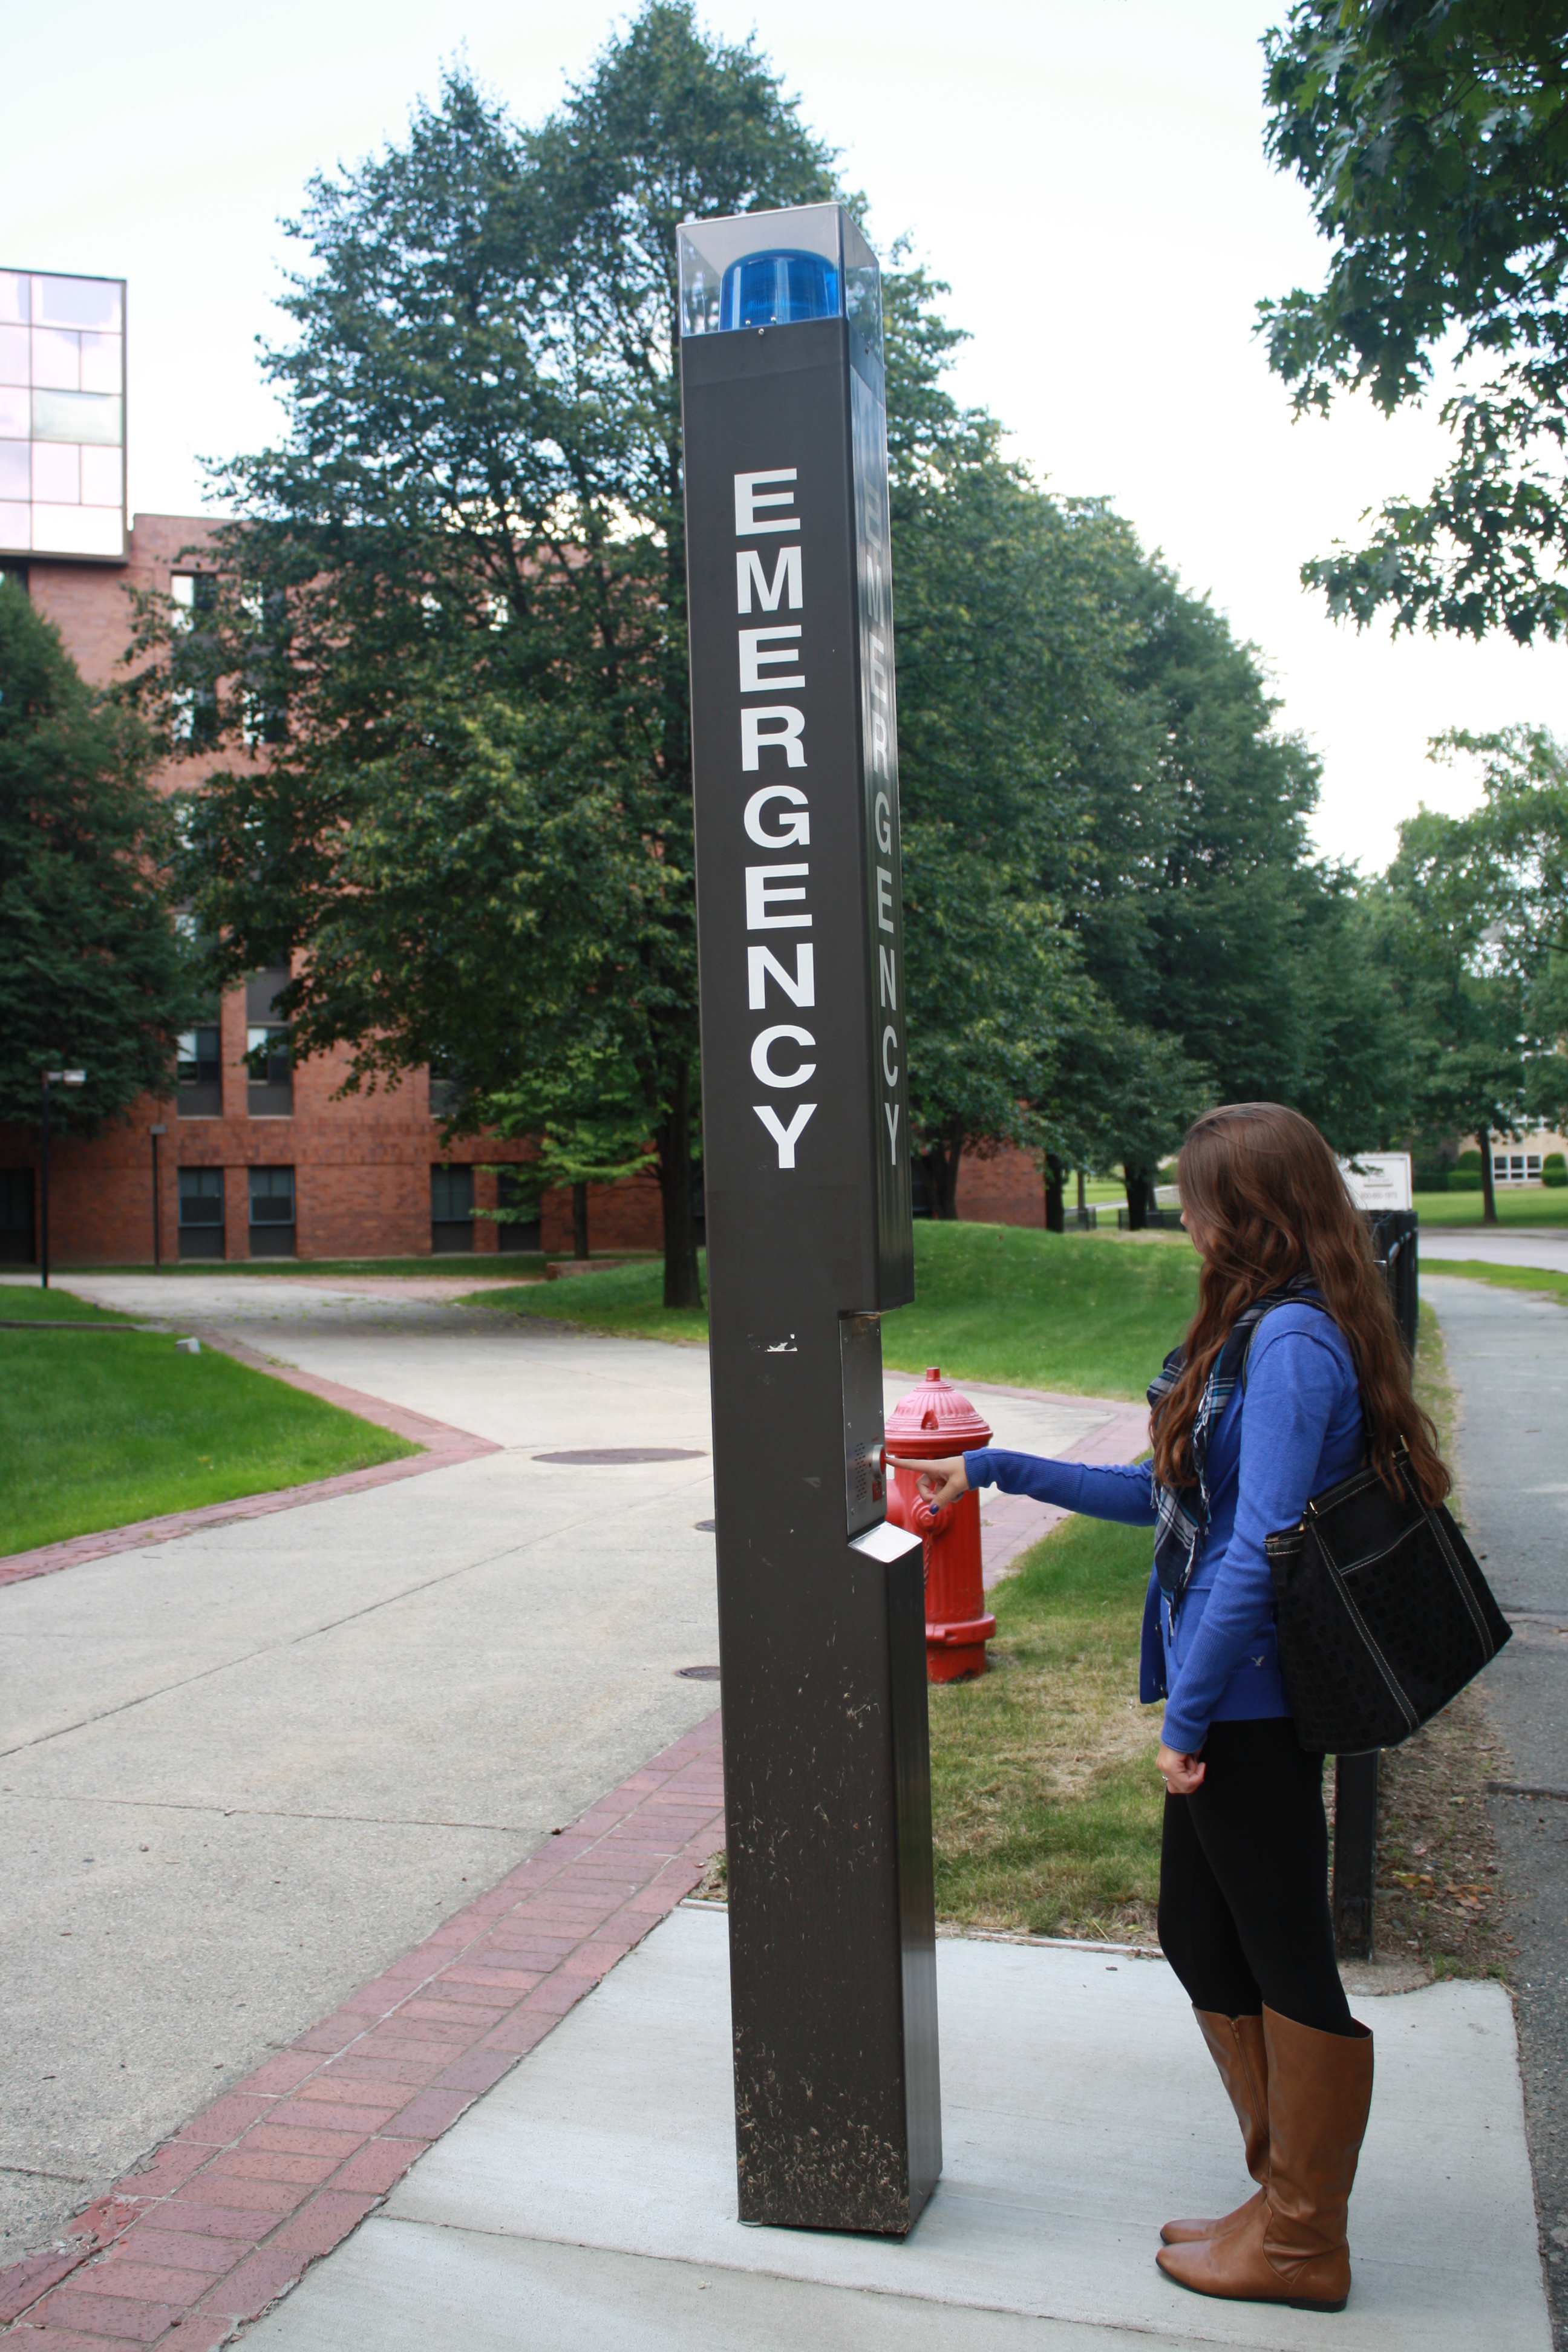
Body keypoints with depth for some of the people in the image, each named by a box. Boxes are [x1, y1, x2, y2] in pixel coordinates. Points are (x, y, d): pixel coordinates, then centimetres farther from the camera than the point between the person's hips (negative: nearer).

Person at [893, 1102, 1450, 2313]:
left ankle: (1302, 2244, 26)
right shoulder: (1257, 1332, 11)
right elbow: (1167, 1497, 18)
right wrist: (995, 1469, 20)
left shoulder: (1292, 1341, -20)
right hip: (1228, 1703, 10)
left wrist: (1187, 1715, -19)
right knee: (1203, 1940, 19)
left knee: (1287, 1962, 7)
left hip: (1251, 1704, -10)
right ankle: (1287, 2193, 36)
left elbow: (1258, 1547, -24)